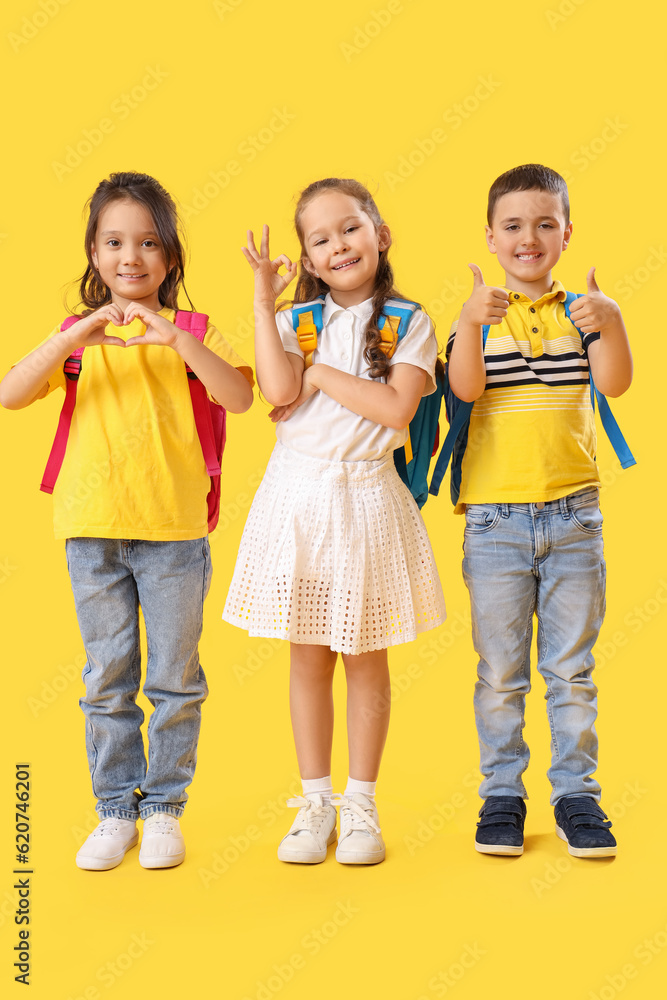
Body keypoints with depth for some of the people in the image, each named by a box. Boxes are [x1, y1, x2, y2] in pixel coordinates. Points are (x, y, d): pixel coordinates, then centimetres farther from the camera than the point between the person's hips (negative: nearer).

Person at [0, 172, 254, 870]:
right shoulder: (78, 336, 7)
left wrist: (176, 338, -26)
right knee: (107, 681, 9)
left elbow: (240, 398, -14)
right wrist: (71, 339, -21)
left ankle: (164, 808, 20)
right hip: (92, 530, 2)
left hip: (174, 530, -1)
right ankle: (116, 810, 22)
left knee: (175, 679, 6)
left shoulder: (191, 332, 3)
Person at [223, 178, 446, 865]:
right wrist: (262, 302, -11)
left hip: (364, 495, -2)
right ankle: (315, 802, 21)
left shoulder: (408, 324, 0)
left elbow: (396, 407, -14)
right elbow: (278, 390, -13)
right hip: (297, 493, 2)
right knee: (308, 656, 8)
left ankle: (361, 805, 20)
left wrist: (320, 375, -11)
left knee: (365, 658, 8)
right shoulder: (298, 320, 5)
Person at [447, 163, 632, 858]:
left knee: (572, 667, 9)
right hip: (495, 515, -1)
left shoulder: (580, 311, 4)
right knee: (500, 670, 7)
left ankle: (576, 793, 20)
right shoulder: (480, 314, 1)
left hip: (573, 513, 1)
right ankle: (501, 794, 19)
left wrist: (612, 323, -29)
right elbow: (466, 388, -14)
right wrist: (471, 324, -31)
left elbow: (614, 383, -11)